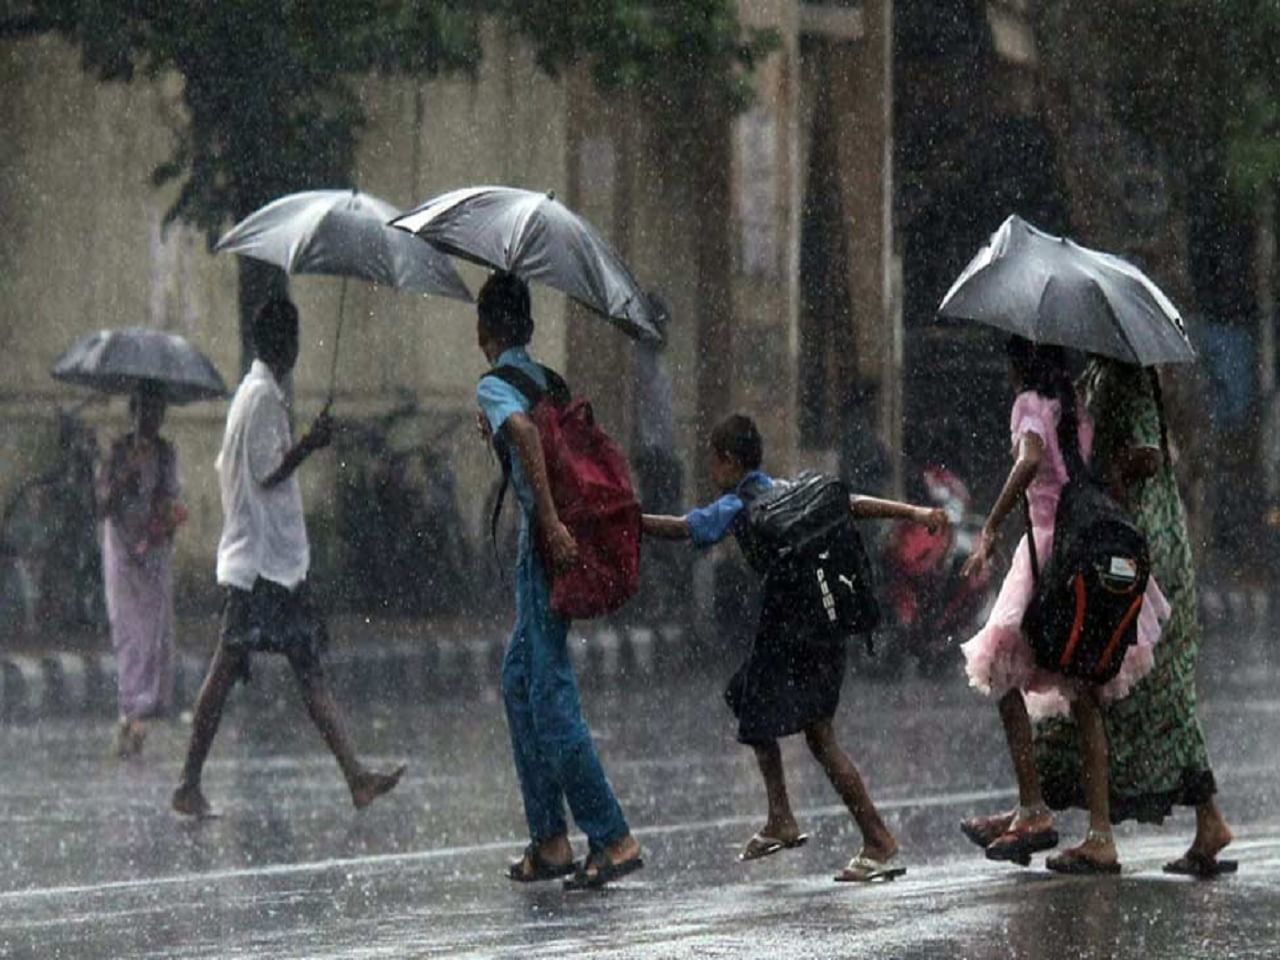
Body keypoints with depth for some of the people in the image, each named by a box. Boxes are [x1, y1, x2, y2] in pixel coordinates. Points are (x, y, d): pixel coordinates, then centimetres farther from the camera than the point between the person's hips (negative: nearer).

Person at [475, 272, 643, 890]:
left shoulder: (494, 385, -8)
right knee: (520, 683, 17)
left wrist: (550, 521, -32)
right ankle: (549, 840, 18)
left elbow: (524, 430, -29)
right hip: (553, 543, 9)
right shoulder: (544, 378, 16)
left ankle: (614, 840, -8)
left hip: (546, 545, -9)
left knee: (551, 698, -6)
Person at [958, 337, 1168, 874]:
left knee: (1004, 675, 4)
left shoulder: (1031, 405, -5)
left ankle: (1033, 811, -6)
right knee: (1086, 698, 6)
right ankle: (1100, 835, 1)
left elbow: (1031, 460, -24)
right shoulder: (1081, 411, 15)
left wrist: (989, 531, -25)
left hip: (1049, 545, -7)